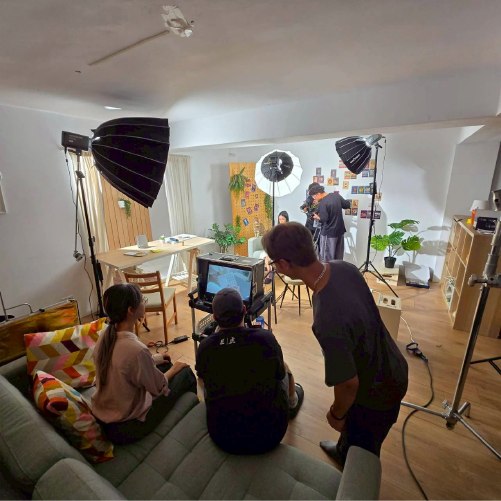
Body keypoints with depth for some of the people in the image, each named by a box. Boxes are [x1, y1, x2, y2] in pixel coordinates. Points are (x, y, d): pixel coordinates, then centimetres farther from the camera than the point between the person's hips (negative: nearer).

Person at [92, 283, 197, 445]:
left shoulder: (105, 336, -10)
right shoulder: (136, 349, -35)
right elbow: (159, 388, -18)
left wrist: (153, 359, 14)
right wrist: (174, 369, 1)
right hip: (125, 427, -7)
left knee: (165, 364, 19)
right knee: (186, 372, 7)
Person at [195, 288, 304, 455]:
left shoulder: (204, 347, -12)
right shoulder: (266, 338, -16)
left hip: (223, 437, 1)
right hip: (270, 433, 0)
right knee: (284, 367, 21)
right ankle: (292, 402, 52)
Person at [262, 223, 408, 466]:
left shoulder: (327, 320, -43)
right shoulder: (343, 267, -18)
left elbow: (349, 384, -29)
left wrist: (335, 414, -7)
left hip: (377, 391, -8)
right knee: (352, 428, 37)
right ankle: (343, 452, 66)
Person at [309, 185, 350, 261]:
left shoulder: (322, 203, -20)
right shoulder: (336, 195, 1)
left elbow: (324, 219, -22)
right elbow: (347, 205, 10)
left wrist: (317, 217, -3)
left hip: (329, 233, -8)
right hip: (340, 230, 8)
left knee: (326, 258, 5)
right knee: (338, 256, 18)